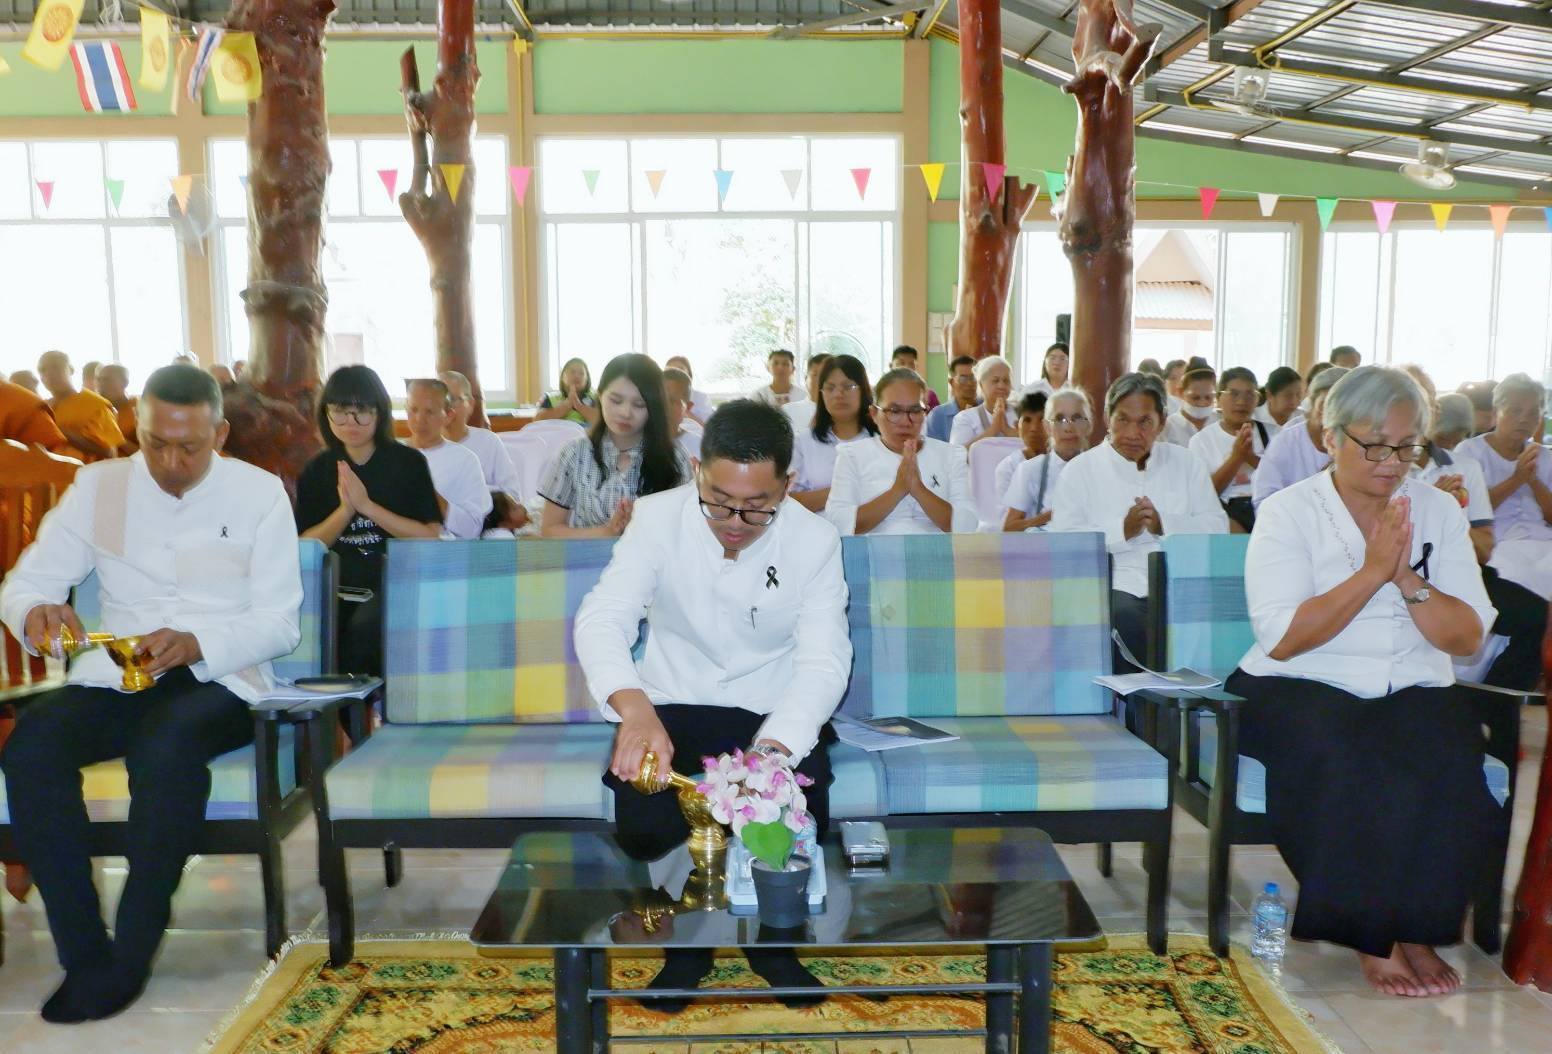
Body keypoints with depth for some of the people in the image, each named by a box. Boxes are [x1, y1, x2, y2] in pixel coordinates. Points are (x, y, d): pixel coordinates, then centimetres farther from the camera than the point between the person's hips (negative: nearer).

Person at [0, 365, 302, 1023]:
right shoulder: (98, 486, 9)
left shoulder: (259, 493, 2)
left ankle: (129, 959, -21)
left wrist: (196, 643, -21)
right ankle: (85, 961, -21)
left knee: (167, 745, -36)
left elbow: (280, 624, -2)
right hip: (114, 678, 3)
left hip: (218, 679, -3)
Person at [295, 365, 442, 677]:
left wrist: (366, 505, -14)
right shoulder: (317, 471, 10)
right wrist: (345, 509, -13)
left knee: (364, 627, -33)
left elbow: (431, 536, -7)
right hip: (335, 587, 3)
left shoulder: (408, 462, 1)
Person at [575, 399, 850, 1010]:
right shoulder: (658, 518, -15)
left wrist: (772, 749, -39)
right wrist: (635, 707, -48)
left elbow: (824, 658, -20)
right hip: (670, 706, 0)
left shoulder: (815, 540, -14)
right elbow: (603, 616, -27)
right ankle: (685, 943, 8)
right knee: (644, 819, -25)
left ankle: (773, 943, 10)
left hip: (775, 712, 0)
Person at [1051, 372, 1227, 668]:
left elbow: (1218, 527, 8)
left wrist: (1163, 524, -7)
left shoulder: (1187, 463, 19)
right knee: (1123, 619, -35)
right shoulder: (1079, 470, 9)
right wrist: (1123, 530, -14)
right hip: (1115, 587, -2)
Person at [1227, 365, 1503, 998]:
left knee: (1444, 758, -29)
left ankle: (1418, 926, -10)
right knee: (1348, 762, -33)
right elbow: (1283, 639, -12)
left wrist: (1406, 578, -13)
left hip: (1414, 690, 3)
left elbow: (1469, 638, 3)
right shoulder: (1287, 512, -1)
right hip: (1301, 689, -3)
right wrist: (1373, 571, -16)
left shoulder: (1438, 510, 10)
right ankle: (1374, 932, -14)